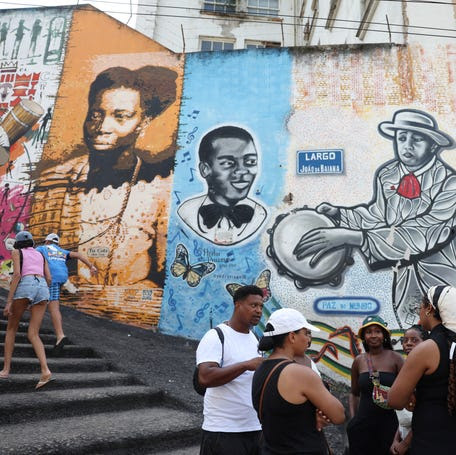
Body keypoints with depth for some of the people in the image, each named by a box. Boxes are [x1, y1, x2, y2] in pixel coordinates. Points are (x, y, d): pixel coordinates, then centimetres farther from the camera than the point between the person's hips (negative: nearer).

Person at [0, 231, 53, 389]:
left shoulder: (16, 252, 16)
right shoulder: (40, 255, 31)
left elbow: (17, 274, -1)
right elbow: (48, 279, 21)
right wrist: (35, 300, 33)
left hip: (26, 286, -4)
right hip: (42, 289, 4)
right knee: (33, 335, 1)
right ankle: (45, 371, -21)